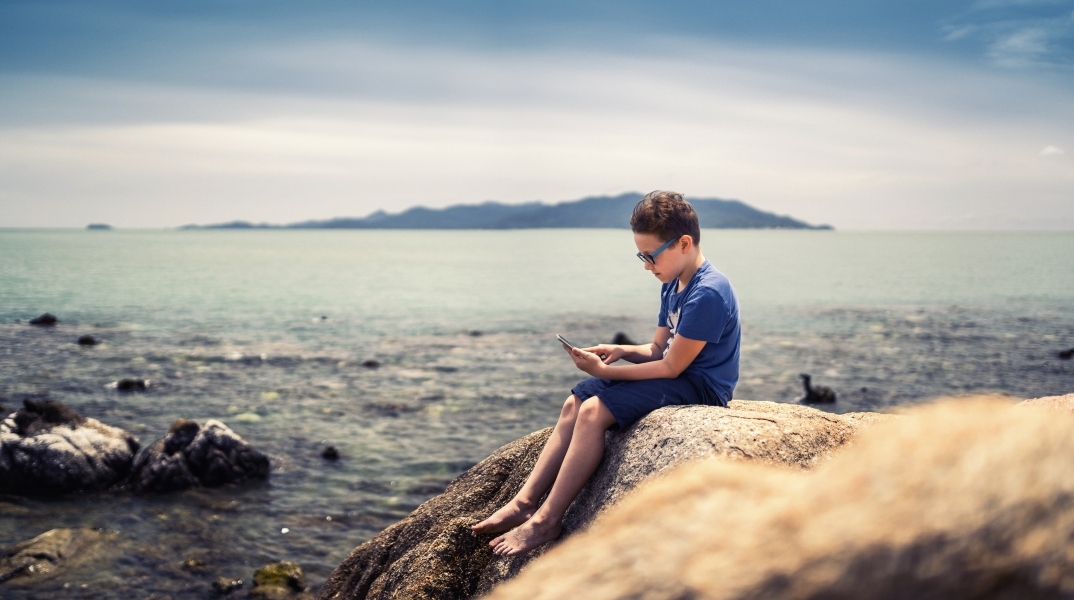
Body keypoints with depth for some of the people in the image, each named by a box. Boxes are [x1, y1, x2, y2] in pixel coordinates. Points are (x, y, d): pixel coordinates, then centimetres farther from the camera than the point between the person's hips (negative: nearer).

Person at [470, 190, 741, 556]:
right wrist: (621, 352, -7)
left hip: (699, 386, -10)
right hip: (675, 372, 10)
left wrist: (605, 372, -17)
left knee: (594, 411, -23)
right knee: (575, 402, 0)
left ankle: (546, 521, -18)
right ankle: (525, 502, -2)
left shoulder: (707, 294, -22)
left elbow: (671, 366, -22)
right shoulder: (673, 286, 10)